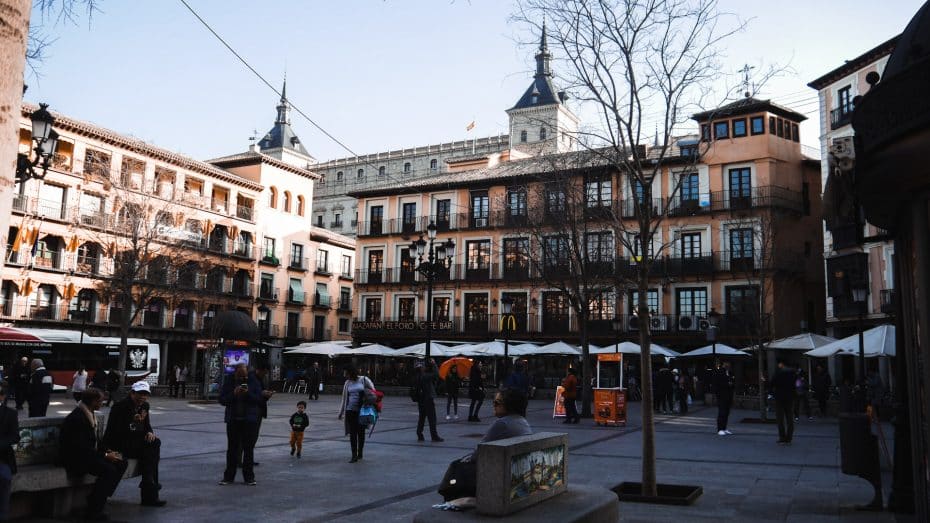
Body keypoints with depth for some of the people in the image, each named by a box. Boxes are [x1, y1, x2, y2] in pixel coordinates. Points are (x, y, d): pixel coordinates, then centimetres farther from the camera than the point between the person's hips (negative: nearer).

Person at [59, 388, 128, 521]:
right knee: (109, 470, -27)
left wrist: (108, 450, 2)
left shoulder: (89, 414, 10)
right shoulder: (77, 418, -21)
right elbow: (81, 447, -25)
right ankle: (93, 511, -16)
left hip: (89, 454, 10)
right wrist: (105, 455, -21)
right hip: (74, 459, -10)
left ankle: (100, 498, 6)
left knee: (121, 463, -2)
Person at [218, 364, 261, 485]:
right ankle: (229, 476, 15)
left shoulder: (253, 381, -1)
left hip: (249, 420, -1)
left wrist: (248, 393, -21)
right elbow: (222, 400, -3)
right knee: (232, 448, 8)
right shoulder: (229, 381, 1)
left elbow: (259, 398, -5)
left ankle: (249, 477, 9)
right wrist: (234, 394, -19)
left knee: (249, 449, 2)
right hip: (233, 419, 1)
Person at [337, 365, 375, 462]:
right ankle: (354, 455, -1)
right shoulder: (347, 383, 7)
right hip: (350, 411, 3)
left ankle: (360, 453, 21)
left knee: (361, 432, 7)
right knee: (352, 433, -3)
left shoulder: (364, 380, -4)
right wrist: (341, 412, 15)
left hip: (362, 410, -2)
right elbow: (345, 398, 14)